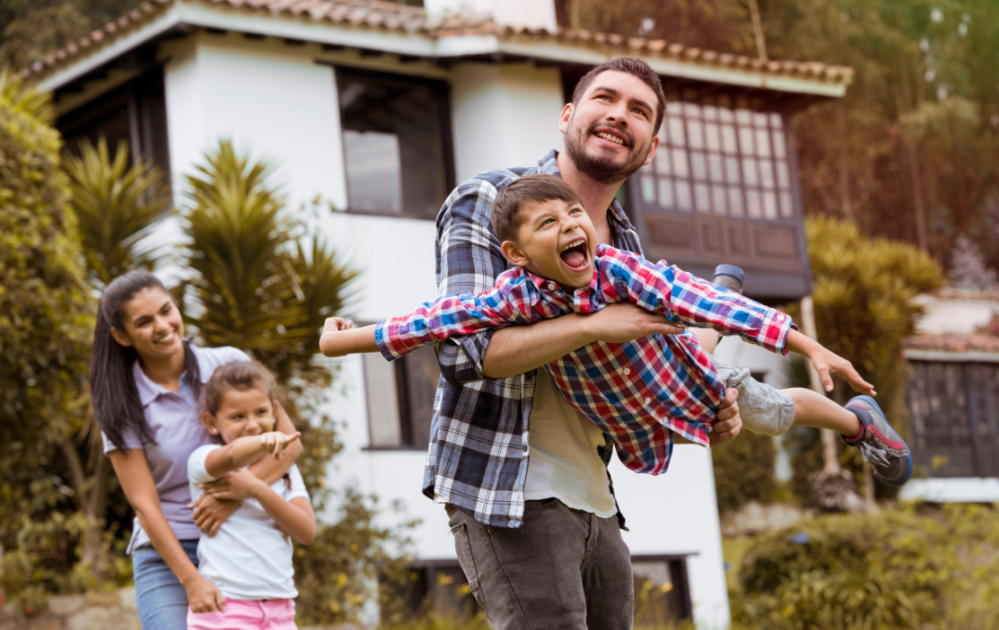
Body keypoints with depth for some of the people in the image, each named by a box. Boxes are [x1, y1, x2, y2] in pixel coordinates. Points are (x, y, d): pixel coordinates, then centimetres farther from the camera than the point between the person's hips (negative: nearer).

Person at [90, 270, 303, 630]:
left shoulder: (228, 364, 0)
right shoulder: (122, 406, -3)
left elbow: (289, 441, -5)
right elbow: (143, 503, -8)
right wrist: (192, 581, -18)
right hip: (167, 554, -2)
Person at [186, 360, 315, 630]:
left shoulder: (285, 469, 14)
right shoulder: (203, 459, -3)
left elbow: (307, 531, 0)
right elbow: (232, 456, -28)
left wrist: (256, 488, -12)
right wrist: (262, 443, -50)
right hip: (225, 607, -5)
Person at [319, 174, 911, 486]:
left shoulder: (618, 269, -35)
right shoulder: (520, 297, -30)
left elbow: (711, 304, -36)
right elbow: (438, 319, -26)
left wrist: (813, 349, -38)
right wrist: (342, 339, -23)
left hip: (693, 385, -1)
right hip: (637, 431, 1)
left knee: (783, 409, 21)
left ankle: (860, 421, 53)